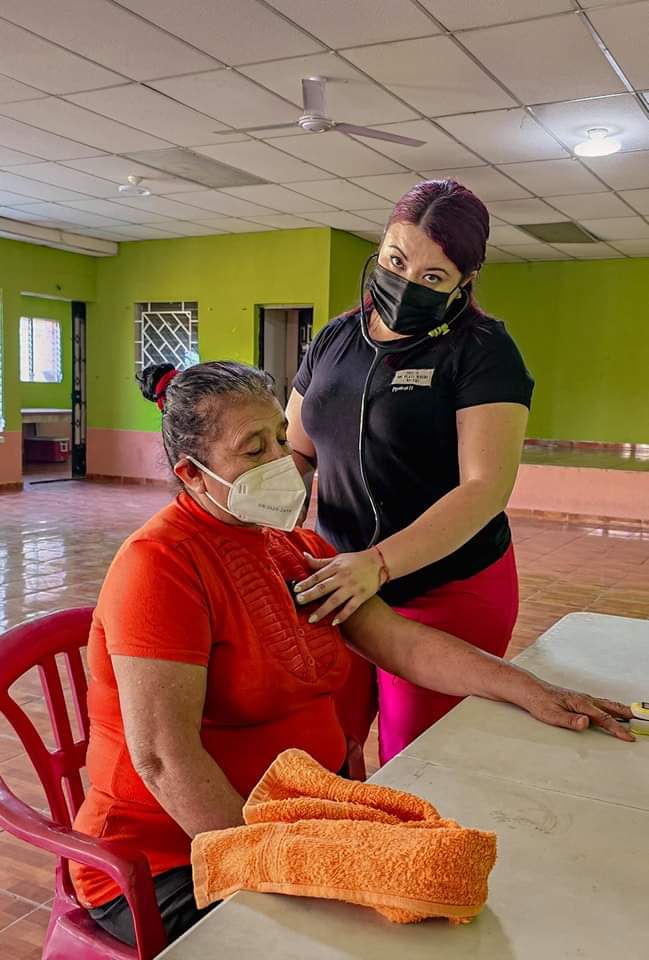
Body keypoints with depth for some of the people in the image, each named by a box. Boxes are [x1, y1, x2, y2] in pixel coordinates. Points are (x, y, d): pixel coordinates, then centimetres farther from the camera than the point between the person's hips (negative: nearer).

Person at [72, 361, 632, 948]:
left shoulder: (299, 547, 8)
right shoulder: (162, 563, -20)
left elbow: (403, 643, 6)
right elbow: (163, 756, -25)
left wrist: (529, 692, -2)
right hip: (172, 857, -7)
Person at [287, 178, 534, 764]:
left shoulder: (483, 351, -11)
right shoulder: (335, 339, 6)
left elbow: (487, 487, -20)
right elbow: (296, 449, 13)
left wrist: (379, 562, -31)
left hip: (448, 595, -4)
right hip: (341, 582, 5)